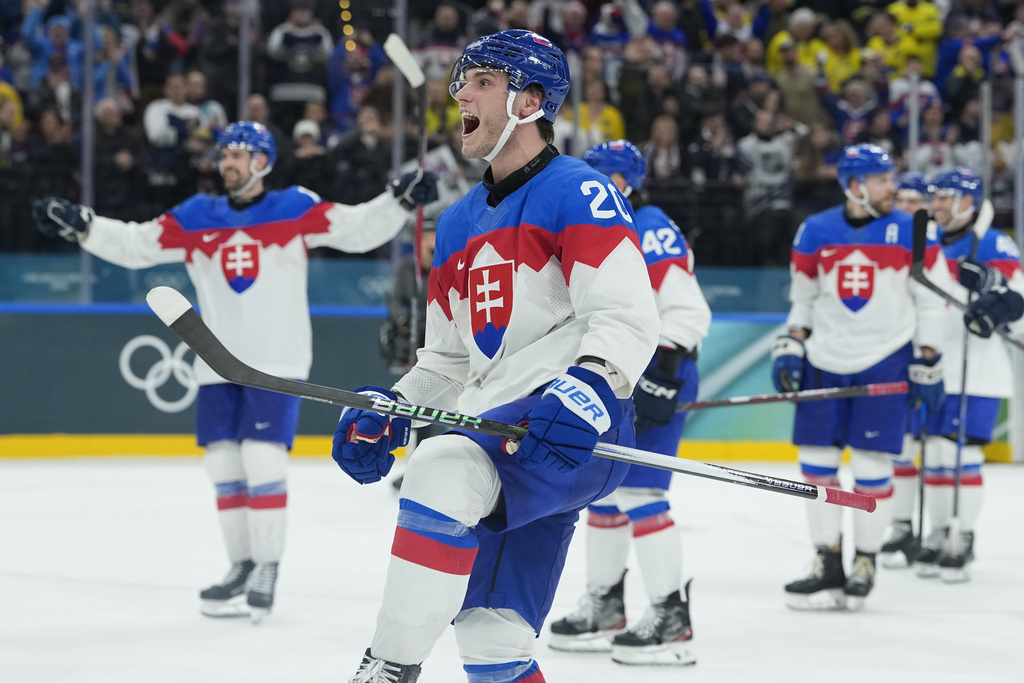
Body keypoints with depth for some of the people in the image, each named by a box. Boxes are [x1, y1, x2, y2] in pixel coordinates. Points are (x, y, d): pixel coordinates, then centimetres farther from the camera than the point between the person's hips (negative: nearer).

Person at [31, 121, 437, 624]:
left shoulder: (295, 210, -1)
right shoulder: (196, 218, 8)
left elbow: (358, 229, -7)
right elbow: (135, 244, 5)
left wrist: (401, 200, -21)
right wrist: (79, 224, -5)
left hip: (278, 362, -4)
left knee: (262, 461, -11)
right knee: (224, 466, 5)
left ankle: (266, 572, -3)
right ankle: (241, 567, 17)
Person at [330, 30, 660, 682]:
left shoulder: (578, 192, -4)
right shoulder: (460, 223, 22)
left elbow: (627, 317, -15)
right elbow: (449, 359, 27)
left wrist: (588, 389, -32)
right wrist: (387, 417, 10)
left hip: (575, 432, -9)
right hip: (495, 434, 9)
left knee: (443, 473, -32)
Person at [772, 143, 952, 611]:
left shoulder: (910, 233, -3)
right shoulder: (814, 232, 3)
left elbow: (930, 301, 1)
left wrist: (927, 366, -2)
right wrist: (790, 349, 3)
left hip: (884, 363, -3)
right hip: (826, 362, 3)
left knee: (872, 464, -4)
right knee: (816, 462, 3)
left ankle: (865, 563, 8)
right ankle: (827, 566, 12)